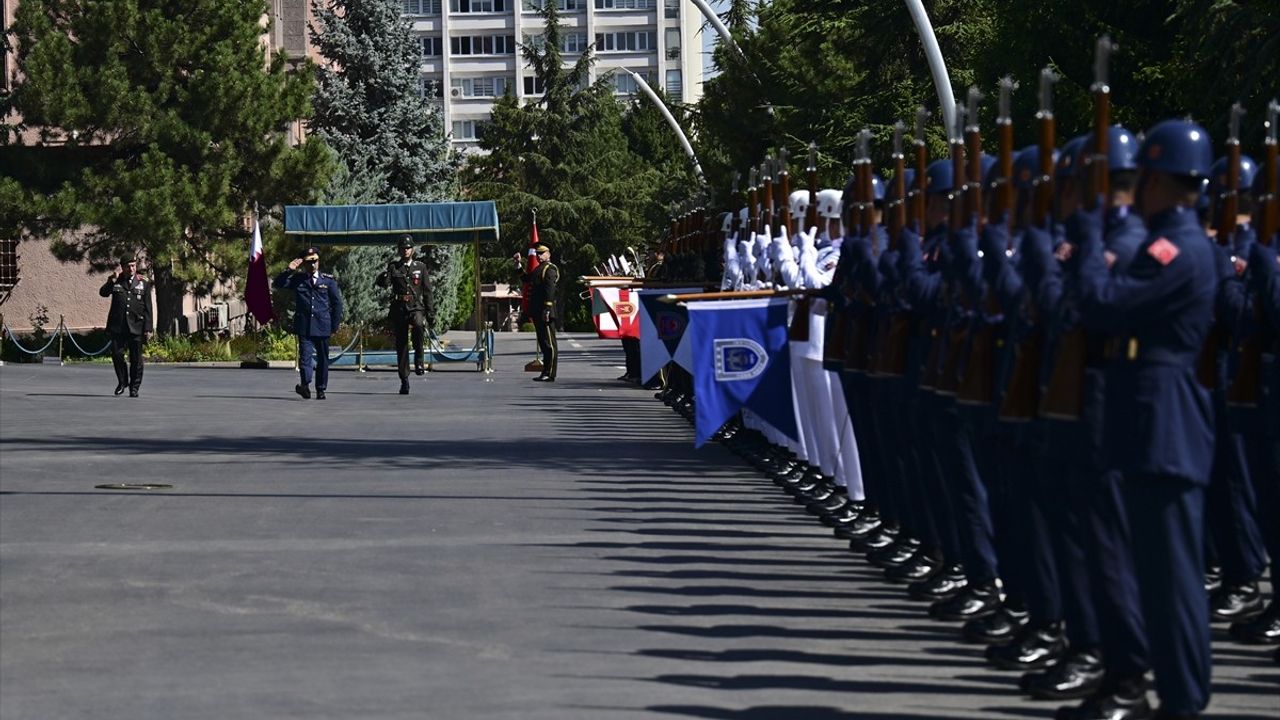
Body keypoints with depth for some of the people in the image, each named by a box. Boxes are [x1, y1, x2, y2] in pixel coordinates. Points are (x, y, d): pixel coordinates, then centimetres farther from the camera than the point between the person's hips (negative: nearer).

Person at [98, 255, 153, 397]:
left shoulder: (144, 283, 7)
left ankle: (134, 387, 10)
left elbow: (148, 307, 5)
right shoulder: (115, 281, 10)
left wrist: (148, 327, -1)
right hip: (118, 325, 1)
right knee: (116, 354, -3)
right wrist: (113, 280, -15)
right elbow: (103, 293, -6)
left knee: (136, 359, 0)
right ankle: (122, 381, 18)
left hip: (136, 326, -1)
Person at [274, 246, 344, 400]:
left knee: (323, 358, 7)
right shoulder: (297, 279, 9)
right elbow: (277, 284, 6)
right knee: (305, 355, -15)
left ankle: (321, 389, 16)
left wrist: (334, 325, 5)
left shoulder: (328, 280, 8)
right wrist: (289, 270, -7)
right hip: (304, 326, -1)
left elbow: (337, 303, 10)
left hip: (322, 326, 1)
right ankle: (306, 385, -29)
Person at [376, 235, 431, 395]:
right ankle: (404, 381, 9)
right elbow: (382, 283, -6)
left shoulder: (420, 266, 10)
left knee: (418, 325, -35)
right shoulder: (393, 267, 10)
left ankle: (418, 359, -18)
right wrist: (387, 273, -28)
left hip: (416, 307, -1)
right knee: (401, 345, 2)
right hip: (399, 308, 1)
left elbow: (427, 290, 11)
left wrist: (428, 312, 5)